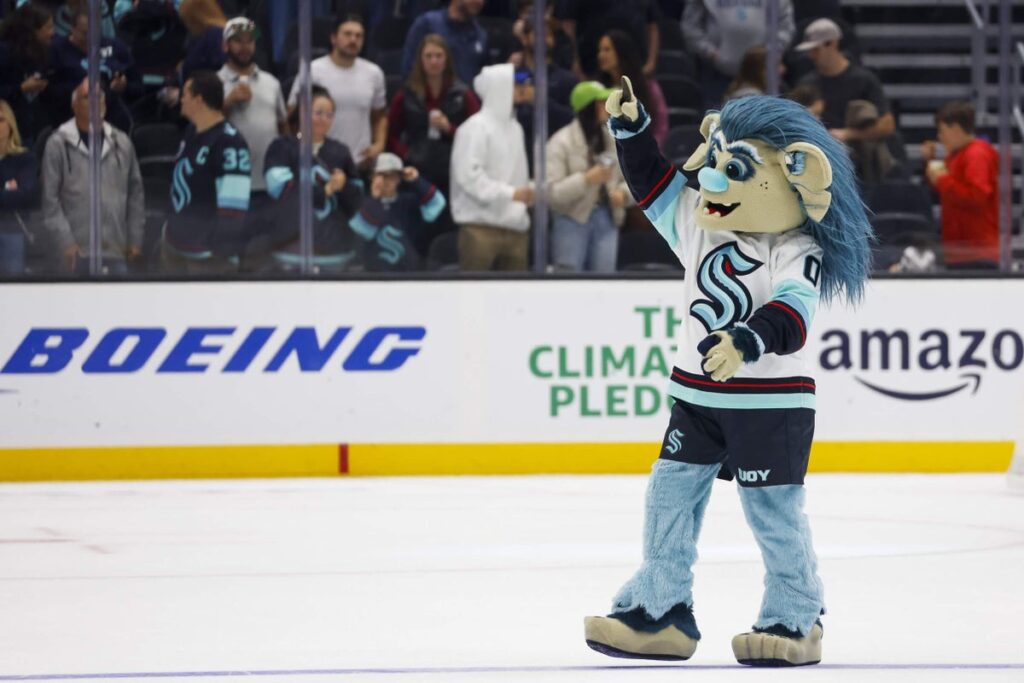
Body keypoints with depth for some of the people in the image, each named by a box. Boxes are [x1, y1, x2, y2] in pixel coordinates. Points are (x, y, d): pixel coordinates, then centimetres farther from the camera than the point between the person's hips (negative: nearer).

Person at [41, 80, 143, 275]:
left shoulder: (122, 142, 9)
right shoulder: (59, 144, -1)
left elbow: (136, 193, 13)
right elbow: (50, 199, -2)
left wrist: (135, 239, 9)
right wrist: (65, 242, -9)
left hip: (116, 251, 3)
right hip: (78, 252, -3)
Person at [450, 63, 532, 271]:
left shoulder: (514, 127, 16)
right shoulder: (476, 127, -9)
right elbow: (469, 174, -18)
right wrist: (510, 193, -20)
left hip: (514, 226, 8)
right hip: (482, 226, -8)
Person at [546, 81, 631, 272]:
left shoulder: (614, 139, 6)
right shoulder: (561, 143, -10)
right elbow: (551, 192, -16)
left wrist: (623, 193, -8)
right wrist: (587, 179, -26)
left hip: (606, 219, 5)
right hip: (572, 220, -5)